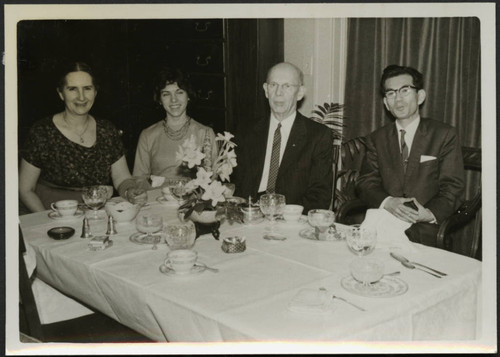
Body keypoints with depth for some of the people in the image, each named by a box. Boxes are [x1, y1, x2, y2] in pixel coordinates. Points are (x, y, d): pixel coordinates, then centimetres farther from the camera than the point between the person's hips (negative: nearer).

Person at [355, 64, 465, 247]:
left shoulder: (444, 135, 5)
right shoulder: (377, 139, 15)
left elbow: (452, 188, 1)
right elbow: (365, 182, 7)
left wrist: (431, 213, -20)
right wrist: (387, 202, -15)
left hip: (425, 226, -3)